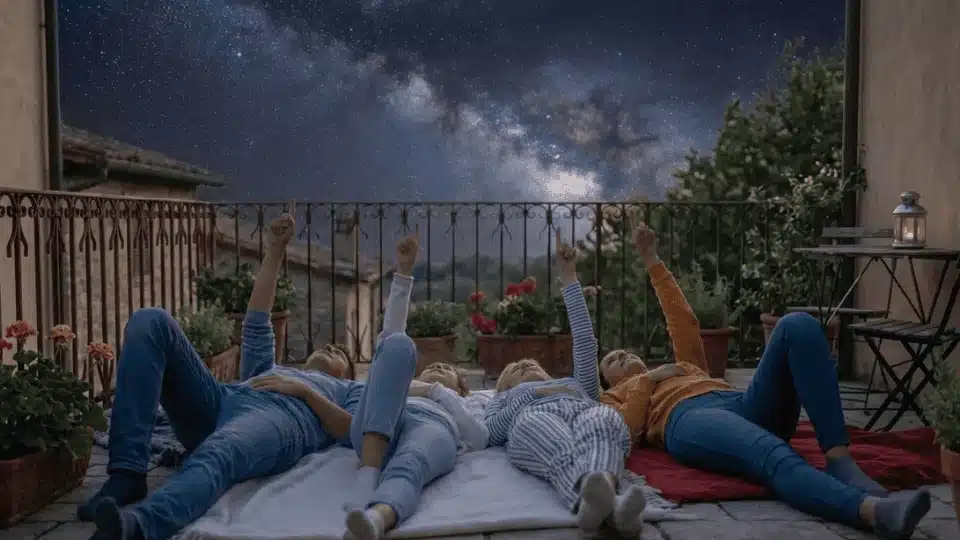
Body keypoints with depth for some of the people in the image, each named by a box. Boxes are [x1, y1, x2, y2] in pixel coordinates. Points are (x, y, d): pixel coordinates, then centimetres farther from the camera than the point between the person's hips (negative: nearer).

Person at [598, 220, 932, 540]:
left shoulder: (683, 369, 46)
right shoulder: (613, 397, 31)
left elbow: (684, 323, 37)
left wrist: (652, 263, 41)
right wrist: (648, 380, 12)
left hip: (744, 407, 6)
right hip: (689, 420, -6)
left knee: (797, 326, -19)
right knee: (776, 458, -40)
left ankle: (839, 460, -34)